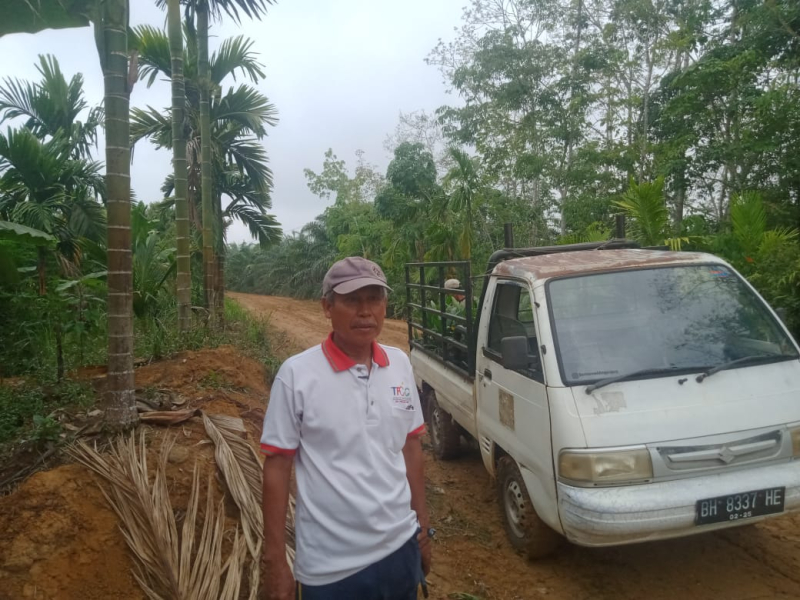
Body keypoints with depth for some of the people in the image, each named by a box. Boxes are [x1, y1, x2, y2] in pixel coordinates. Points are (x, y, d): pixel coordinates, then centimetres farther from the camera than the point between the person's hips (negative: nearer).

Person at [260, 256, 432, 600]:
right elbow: (276, 467, -10)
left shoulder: (400, 365, -2)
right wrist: (274, 562, -8)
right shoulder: (297, 374, -15)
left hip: (401, 548, 4)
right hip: (330, 568, -3)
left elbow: (411, 446, 7)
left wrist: (422, 525, 10)